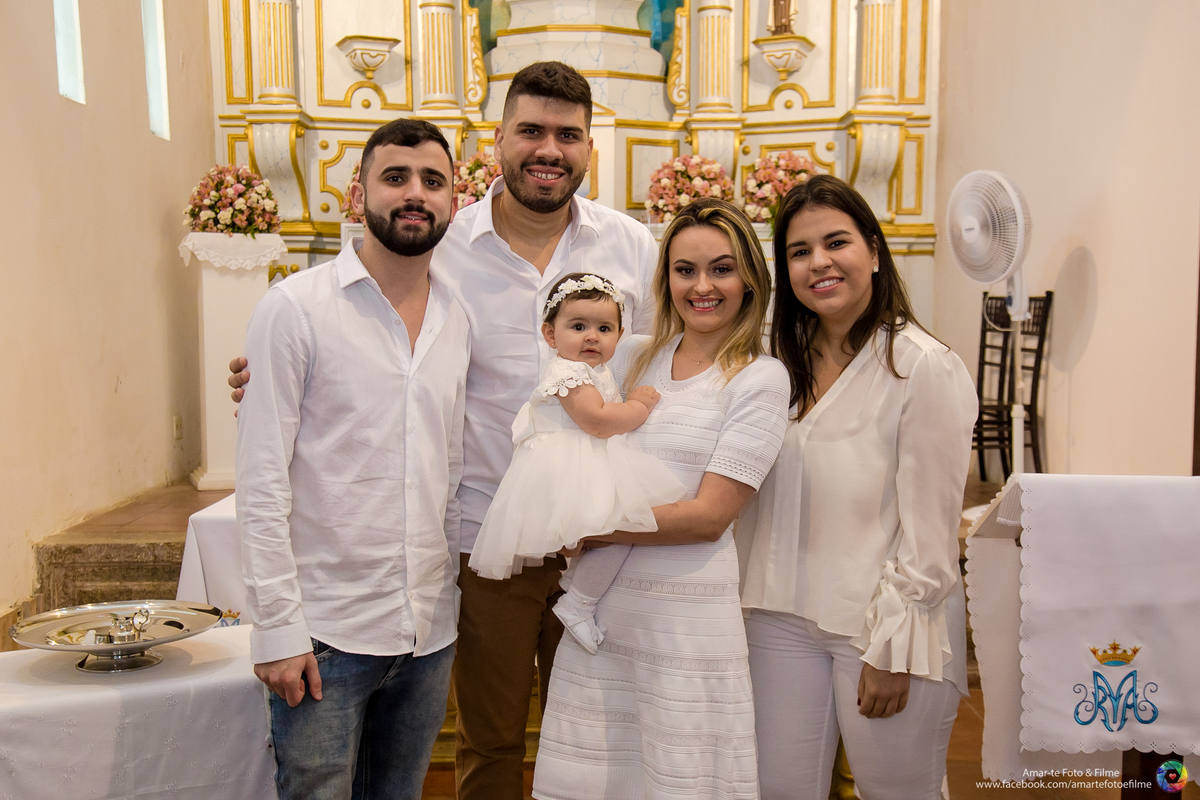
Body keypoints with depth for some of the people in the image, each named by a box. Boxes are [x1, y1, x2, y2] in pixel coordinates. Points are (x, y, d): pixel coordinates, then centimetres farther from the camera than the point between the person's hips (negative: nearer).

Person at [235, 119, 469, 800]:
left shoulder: (458, 319, 6)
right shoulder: (297, 308, -8)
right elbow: (262, 480, -10)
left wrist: (454, 590, 10)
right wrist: (278, 628, -13)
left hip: (430, 631, 5)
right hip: (325, 633, -5)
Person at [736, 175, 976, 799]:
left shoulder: (925, 367, -11)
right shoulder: (780, 362, 8)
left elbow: (928, 529, -12)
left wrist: (894, 648, -13)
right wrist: (742, 602, 7)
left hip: (886, 623, -5)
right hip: (783, 618, 5)